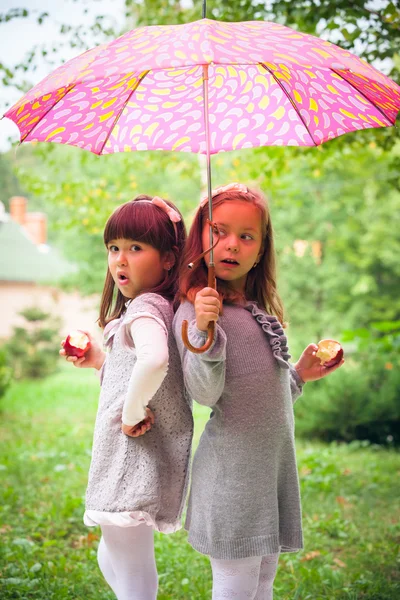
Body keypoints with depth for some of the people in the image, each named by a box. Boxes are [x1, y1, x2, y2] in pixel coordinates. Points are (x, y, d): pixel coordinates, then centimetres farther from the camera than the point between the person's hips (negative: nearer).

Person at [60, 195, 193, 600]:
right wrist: (101, 360, 15)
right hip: (136, 466, 10)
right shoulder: (155, 306, 12)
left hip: (133, 468, -10)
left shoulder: (145, 307, -18)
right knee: (111, 560, 25)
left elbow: (155, 361, -41)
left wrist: (131, 414, -28)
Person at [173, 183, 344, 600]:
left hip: (274, 463, 8)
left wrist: (299, 375, 12)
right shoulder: (196, 309, -11)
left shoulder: (260, 311, 13)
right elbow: (205, 394, -22)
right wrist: (203, 331, -32)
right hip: (231, 469, -7)